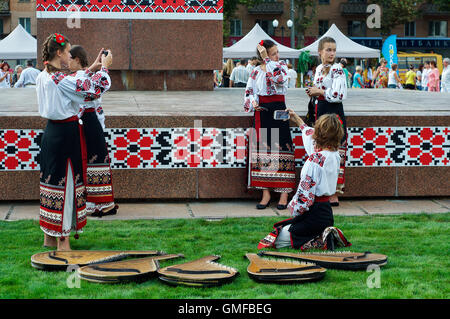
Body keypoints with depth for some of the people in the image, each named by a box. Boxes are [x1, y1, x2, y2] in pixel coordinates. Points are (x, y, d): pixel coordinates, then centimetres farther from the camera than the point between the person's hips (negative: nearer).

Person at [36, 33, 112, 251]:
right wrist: (104, 68, -5)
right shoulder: (59, 79, -20)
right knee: (67, 183, -1)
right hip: (66, 134, -9)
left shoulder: (43, 77, 8)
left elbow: (75, 85, 21)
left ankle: (49, 236, 25)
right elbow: (95, 90, -20)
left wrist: (91, 69, 22)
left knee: (53, 180, 15)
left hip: (51, 132, 9)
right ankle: (63, 240, 5)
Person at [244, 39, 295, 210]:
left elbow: (278, 79, -20)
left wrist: (267, 60, -19)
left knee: (280, 148, -6)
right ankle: (266, 193, 8)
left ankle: (284, 192, -1)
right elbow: (249, 92, 9)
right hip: (261, 112, 2)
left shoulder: (282, 67, 2)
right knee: (262, 150, 2)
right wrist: (253, 103, -12)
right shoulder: (256, 71, 7)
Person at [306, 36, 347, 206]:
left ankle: (334, 194, -5)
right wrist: (313, 92, 6)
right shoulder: (319, 69, 13)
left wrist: (319, 92, -10)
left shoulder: (337, 70, -10)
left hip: (334, 113, -8)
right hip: (321, 111, 8)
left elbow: (339, 95, -20)